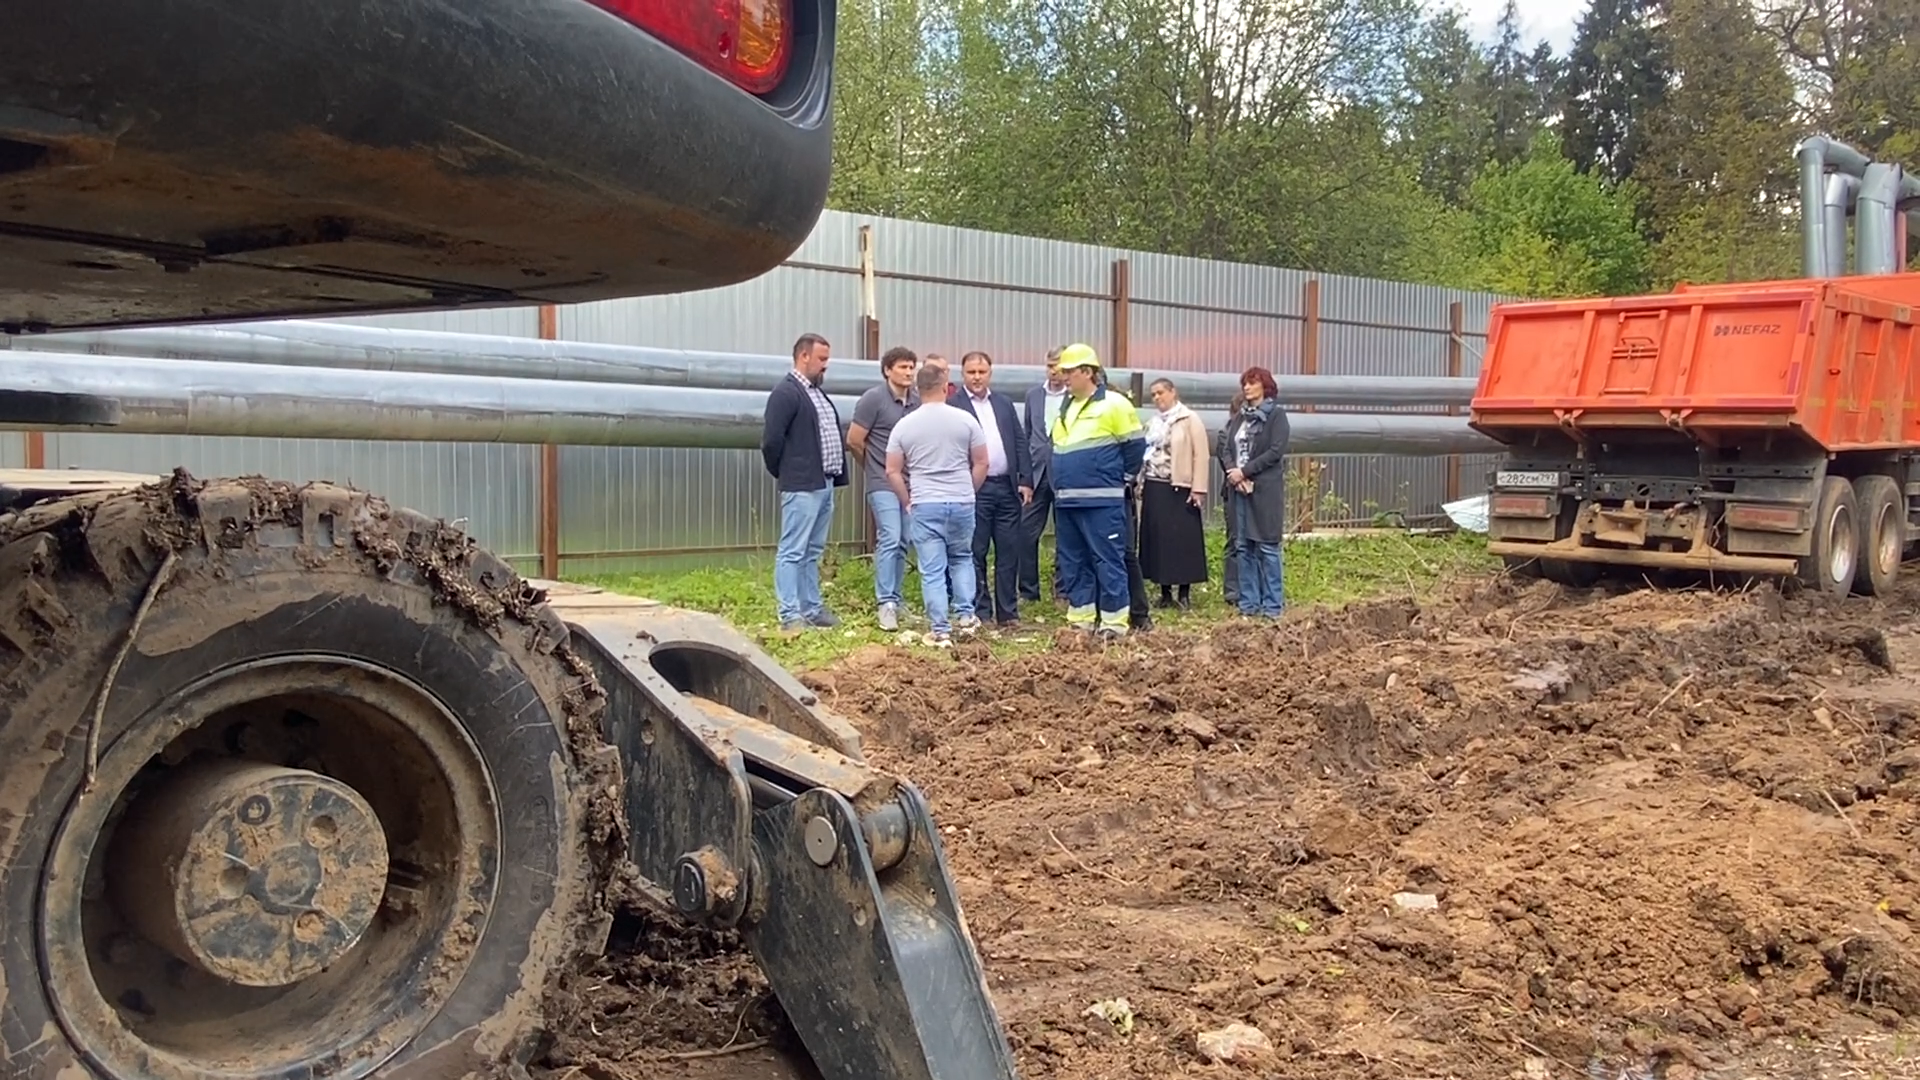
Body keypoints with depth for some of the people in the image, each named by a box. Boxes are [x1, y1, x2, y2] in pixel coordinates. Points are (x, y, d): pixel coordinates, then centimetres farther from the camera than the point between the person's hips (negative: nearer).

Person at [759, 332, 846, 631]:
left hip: (825, 484, 9)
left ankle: (812, 609, 23)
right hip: (802, 486, -9)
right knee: (792, 551, -5)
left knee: (813, 551, 15)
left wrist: (839, 475, 14)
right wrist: (783, 474, -4)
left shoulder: (818, 393, 18)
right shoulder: (786, 393, -10)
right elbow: (771, 440, -15)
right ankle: (790, 615, -3)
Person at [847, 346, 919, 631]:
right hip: (883, 483, -5)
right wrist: (875, 466, 8)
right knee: (889, 539, -13)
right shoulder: (874, 399, -8)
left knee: (902, 543, 9)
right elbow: (854, 440, -4)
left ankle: (894, 600, 18)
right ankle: (885, 603, -10)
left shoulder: (918, 400, 6)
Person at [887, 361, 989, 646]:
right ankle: (965, 615, 15)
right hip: (962, 503, 1)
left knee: (932, 570, 3)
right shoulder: (965, 419, -2)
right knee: (962, 559, 21)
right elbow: (981, 463, 2)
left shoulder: (904, 425, 0)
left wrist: (907, 502, 13)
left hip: (924, 505, -1)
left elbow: (892, 471, 2)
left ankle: (940, 630, 3)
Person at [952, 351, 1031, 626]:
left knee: (1009, 552, 6)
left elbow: (1020, 442, 14)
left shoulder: (1004, 403, 15)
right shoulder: (952, 405, -2)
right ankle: (979, 612, 9)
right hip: (974, 489, -5)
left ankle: (1008, 612, 13)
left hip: (1007, 487, 5)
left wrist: (1025, 480, 5)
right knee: (975, 554, 2)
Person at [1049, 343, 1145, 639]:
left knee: (1108, 561, -5)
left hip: (1101, 502, -8)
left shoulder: (1113, 404, -6)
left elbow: (1135, 446, -4)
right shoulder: (1066, 408, 16)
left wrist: (1122, 479, 1)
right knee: (1072, 563, 11)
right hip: (1066, 501, 8)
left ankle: (1113, 622, 0)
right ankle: (1080, 620, 19)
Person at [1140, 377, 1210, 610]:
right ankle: (1165, 593, 10)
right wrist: (1140, 483, 9)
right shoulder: (1152, 423, 16)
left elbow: (1200, 455, -7)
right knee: (1157, 540, 3)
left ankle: (1185, 594, 1)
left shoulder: (1190, 420, -2)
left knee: (1183, 540, -4)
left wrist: (1198, 489, -13)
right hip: (1154, 488, 6)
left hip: (1179, 488, -5)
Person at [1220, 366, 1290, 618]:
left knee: (1267, 547, -3)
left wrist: (1245, 471, -14)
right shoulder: (1238, 417, 15)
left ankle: (1272, 604, 3)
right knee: (1243, 546, 7)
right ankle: (1249, 602, 14)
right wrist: (1232, 471, -9)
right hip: (1238, 488, 6)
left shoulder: (1276, 415, -2)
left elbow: (1275, 452, -12)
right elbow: (1226, 448, 10)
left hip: (1265, 489, -6)